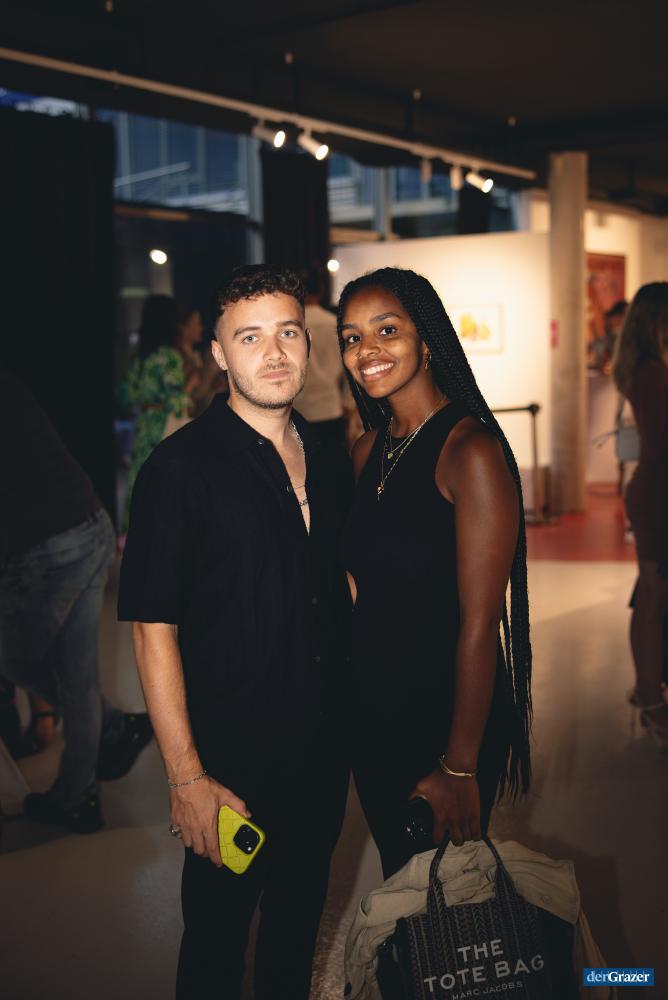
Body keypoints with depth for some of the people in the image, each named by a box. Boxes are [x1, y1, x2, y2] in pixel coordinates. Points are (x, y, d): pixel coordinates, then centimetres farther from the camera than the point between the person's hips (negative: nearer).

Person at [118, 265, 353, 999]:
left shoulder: (330, 461, 4)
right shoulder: (181, 467, -14)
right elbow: (153, 629, -16)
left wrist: (356, 715, 9)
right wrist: (186, 779, -19)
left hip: (324, 755, 6)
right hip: (231, 765, -5)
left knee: (299, 926, 23)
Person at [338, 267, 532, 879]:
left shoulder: (471, 450, -20)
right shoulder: (370, 449, 3)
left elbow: (478, 623, -21)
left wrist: (460, 769, -18)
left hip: (445, 710, -6)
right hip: (372, 707, 7)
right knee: (397, 873, 24)